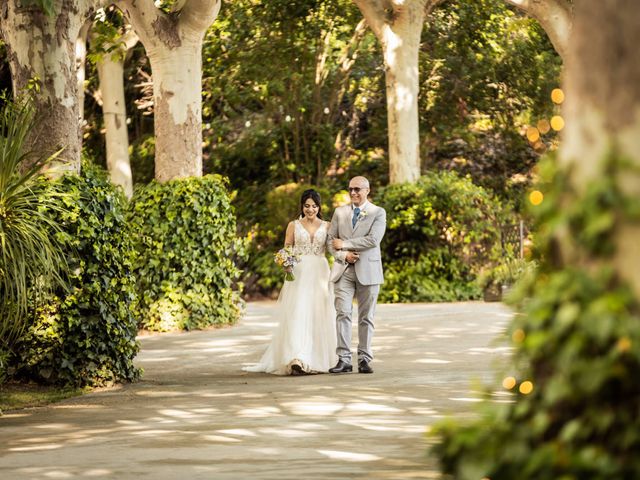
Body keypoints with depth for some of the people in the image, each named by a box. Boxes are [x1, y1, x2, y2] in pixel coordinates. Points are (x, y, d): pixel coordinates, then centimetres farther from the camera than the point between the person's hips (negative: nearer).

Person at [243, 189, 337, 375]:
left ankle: (317, 359, 12)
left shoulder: (326, 226, 10)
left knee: (319, 317, 2)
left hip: (319, 274, 2)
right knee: (297, 315, -13)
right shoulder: (293, 225, 8)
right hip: (298, 274, -2)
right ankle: (297, 359, -22)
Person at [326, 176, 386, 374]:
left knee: (366, 317, 2)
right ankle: (344, 359, -8)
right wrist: (343, 255, -10)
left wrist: (344, 244, -9)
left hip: (368, 271, -2)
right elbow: (330, 240, 9)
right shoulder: (340, 212, 13)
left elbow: (373, 239, -12)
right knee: (343, 314, -8)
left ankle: (364, 359, 8)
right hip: (344, 270, 2)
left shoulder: (378, 213, 2)